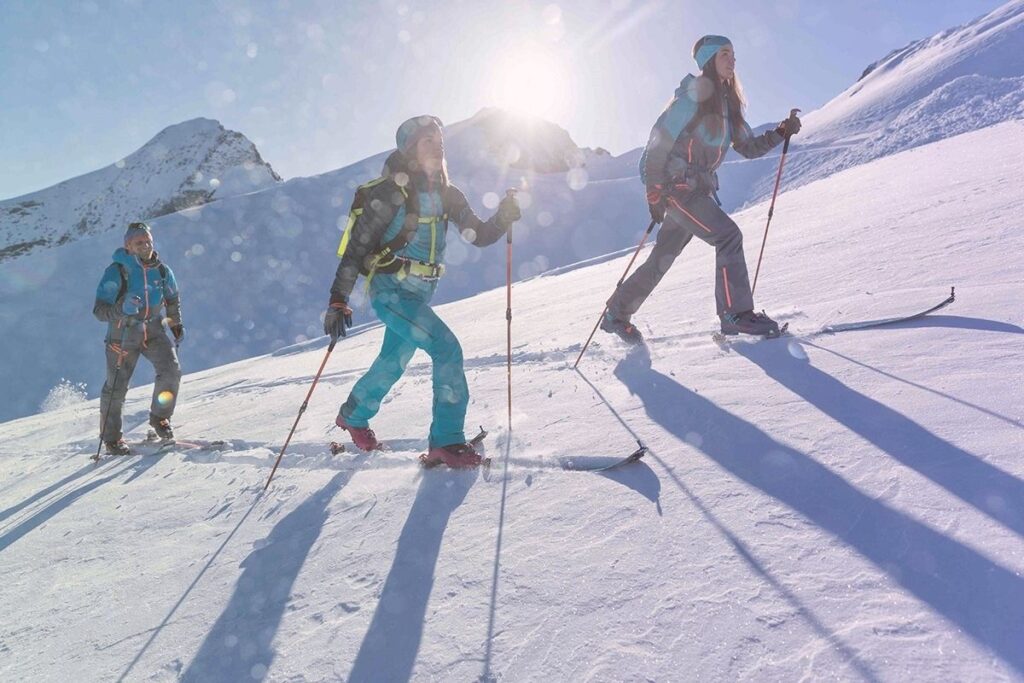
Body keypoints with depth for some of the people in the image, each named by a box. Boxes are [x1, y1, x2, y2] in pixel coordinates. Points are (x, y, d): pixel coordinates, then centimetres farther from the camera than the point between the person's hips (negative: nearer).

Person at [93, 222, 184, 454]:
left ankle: (159, 417, 7)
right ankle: (111, 438, 23)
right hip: (123, 333, -3)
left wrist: (176, 324, 12)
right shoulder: (116, 272, -15)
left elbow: (173, 299, 18)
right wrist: (121, 308, -37)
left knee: (171, 370, -17)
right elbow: (100, 310, -19)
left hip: (153, 330, 3)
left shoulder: (161, 271, -1)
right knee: (116, 387, 4)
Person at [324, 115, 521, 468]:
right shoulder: (391, 192, -14)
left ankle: (353, 415, 46)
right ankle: (447, 441, -8)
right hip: (390, 291, -7)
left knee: (394, 362, 20)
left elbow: (479, 235, 5)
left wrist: (503, 218, -15)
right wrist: (338, 301, -19)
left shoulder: (446, 194, 6)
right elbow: (356, 246, -15)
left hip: (421, 292, 8)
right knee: (448, 349, -19)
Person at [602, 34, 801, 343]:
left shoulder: (726, 103, 14)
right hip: (676, 186, -8)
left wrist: (780, 133, -1)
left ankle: (616, 314, 20)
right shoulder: (692, 97, -10)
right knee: (728, 236, -17)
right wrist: (654, 191, -20)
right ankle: (735, 313, -10)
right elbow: (658, 141, -14)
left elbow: (749, 147, 16)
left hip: (700, 189, 8)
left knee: (662, 259, 10)